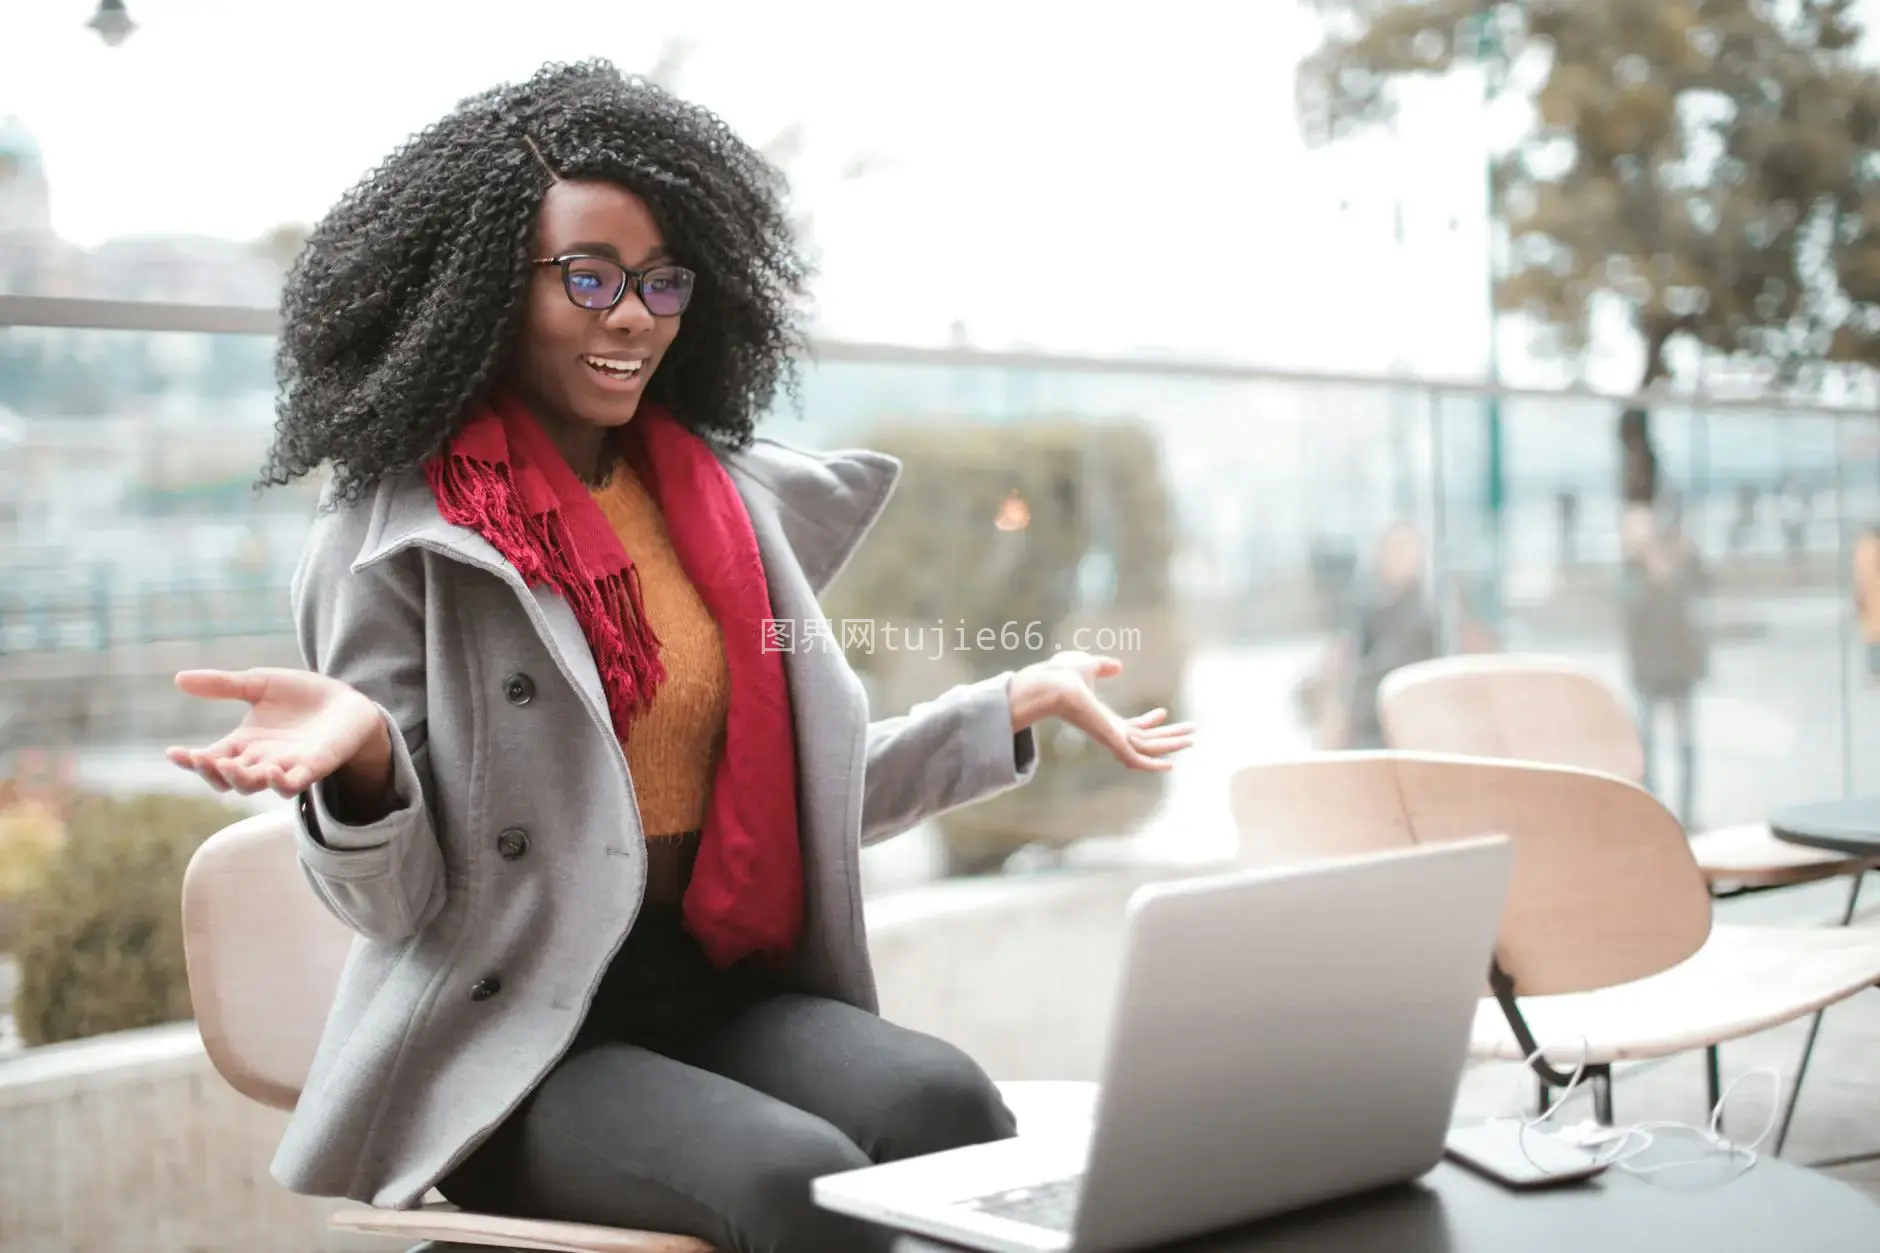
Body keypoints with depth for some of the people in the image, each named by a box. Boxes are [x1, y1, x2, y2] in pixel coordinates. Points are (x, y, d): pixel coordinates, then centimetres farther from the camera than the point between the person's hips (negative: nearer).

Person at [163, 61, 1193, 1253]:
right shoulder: (395, 533, -4)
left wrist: (1021, 702, 13)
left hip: (726, 990, 5)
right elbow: (399, 904, -8)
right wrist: (361, 754, -29)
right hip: (513, 1035, -5)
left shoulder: (734, 497, 10)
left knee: (943, 1102, -25)